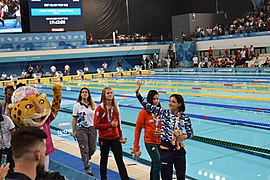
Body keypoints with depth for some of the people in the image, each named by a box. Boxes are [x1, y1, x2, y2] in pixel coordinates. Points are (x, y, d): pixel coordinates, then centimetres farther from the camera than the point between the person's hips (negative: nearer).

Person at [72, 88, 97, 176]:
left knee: (92, 149, 7)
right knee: (84, 150, -3)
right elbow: (74, 119, 0)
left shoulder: (93, 105, 3)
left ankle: (85, 159, 38)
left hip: (92, 128, 3)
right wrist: (73, 131, -1)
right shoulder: (77, 105, -3)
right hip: (81, 129, -3)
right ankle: (88, 168, 6)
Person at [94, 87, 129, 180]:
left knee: (120, 160, 3)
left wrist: (121, 136, 14)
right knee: (104, 159, 13)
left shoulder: (115, 107, 4)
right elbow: (96, 125, -14)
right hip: (104, 138, -3)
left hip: (115, 138, 3)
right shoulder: (100, 108, -10)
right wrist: (110, 125, -18)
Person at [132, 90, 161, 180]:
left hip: (160, 141, 4)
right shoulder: (144, 112, -10)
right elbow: (138, 129, -4)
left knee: (154, 164, 17)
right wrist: (136, 147, -3)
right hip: (150, 141, -4)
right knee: (157, 163, -12)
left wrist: (161, 132, -10)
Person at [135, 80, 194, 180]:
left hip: (179, 149, 1)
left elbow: (190, 132, 10)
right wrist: (137, 92, -15)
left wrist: (185, 136, -12)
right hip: (166, 149, -1)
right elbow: (147, 105, -6)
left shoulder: (185, 117, -1)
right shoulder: (163, 112, -3)